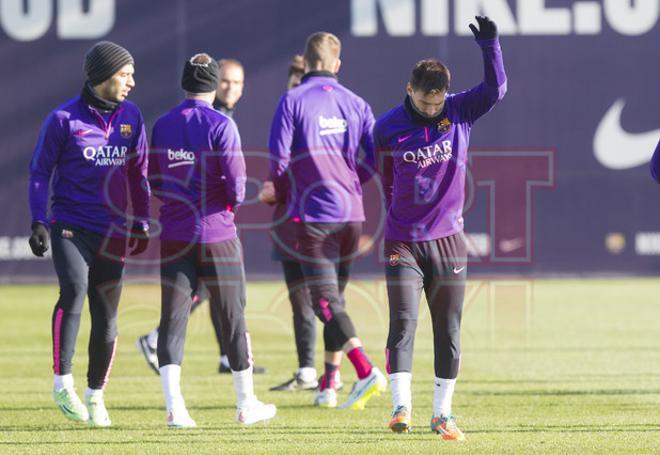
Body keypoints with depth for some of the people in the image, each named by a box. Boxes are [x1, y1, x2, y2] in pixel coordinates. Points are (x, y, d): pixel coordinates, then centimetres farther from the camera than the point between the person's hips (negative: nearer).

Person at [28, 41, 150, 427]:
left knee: (107, 316, 5)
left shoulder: (131, 116, 7)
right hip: (70, 227, -4)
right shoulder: (64, 118, -6)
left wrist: (141, 223, 14)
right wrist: (39, 222, -8)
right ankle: (62, 382, -18)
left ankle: (96, 395, 18)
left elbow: (138, 173, 16)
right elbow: (40, 171, 0)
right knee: (74, 290, -26)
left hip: (113, 232, 4)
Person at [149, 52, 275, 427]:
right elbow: (237, 181, -14)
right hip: (218, 234, -3)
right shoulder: (220, 125, -9)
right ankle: (247, 404, 18)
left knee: (173, 318, 2)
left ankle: (175, 407, -9)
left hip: (175, 236, 3)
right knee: (233, 316, 9)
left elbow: (155, 182, 10)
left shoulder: (162, 126, 5)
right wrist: (232, 203, 7)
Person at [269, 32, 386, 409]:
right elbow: (375, 156, 3)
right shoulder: (355, 103, 8)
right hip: (351, 212, 5)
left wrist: (282, 193, 10)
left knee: (326, 300, -9)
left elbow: (279, 158, -9)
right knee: (336, 296, 16)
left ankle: (366, 371, -25)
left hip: (314, 214, -5)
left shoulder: (293, 101, -5)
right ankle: (329, 384, 19)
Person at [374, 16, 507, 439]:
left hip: (448, 240, 2)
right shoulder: (388, 127, -5)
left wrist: (490, 46, -26)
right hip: (403, 242, -2)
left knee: (449, 330, 5)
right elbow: (386, 181, 8)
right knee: (403, 323, -12)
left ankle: (443, 413, 13)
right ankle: (402, 407, -15)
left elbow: (495, 89, -15)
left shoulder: (460, 111, -1)